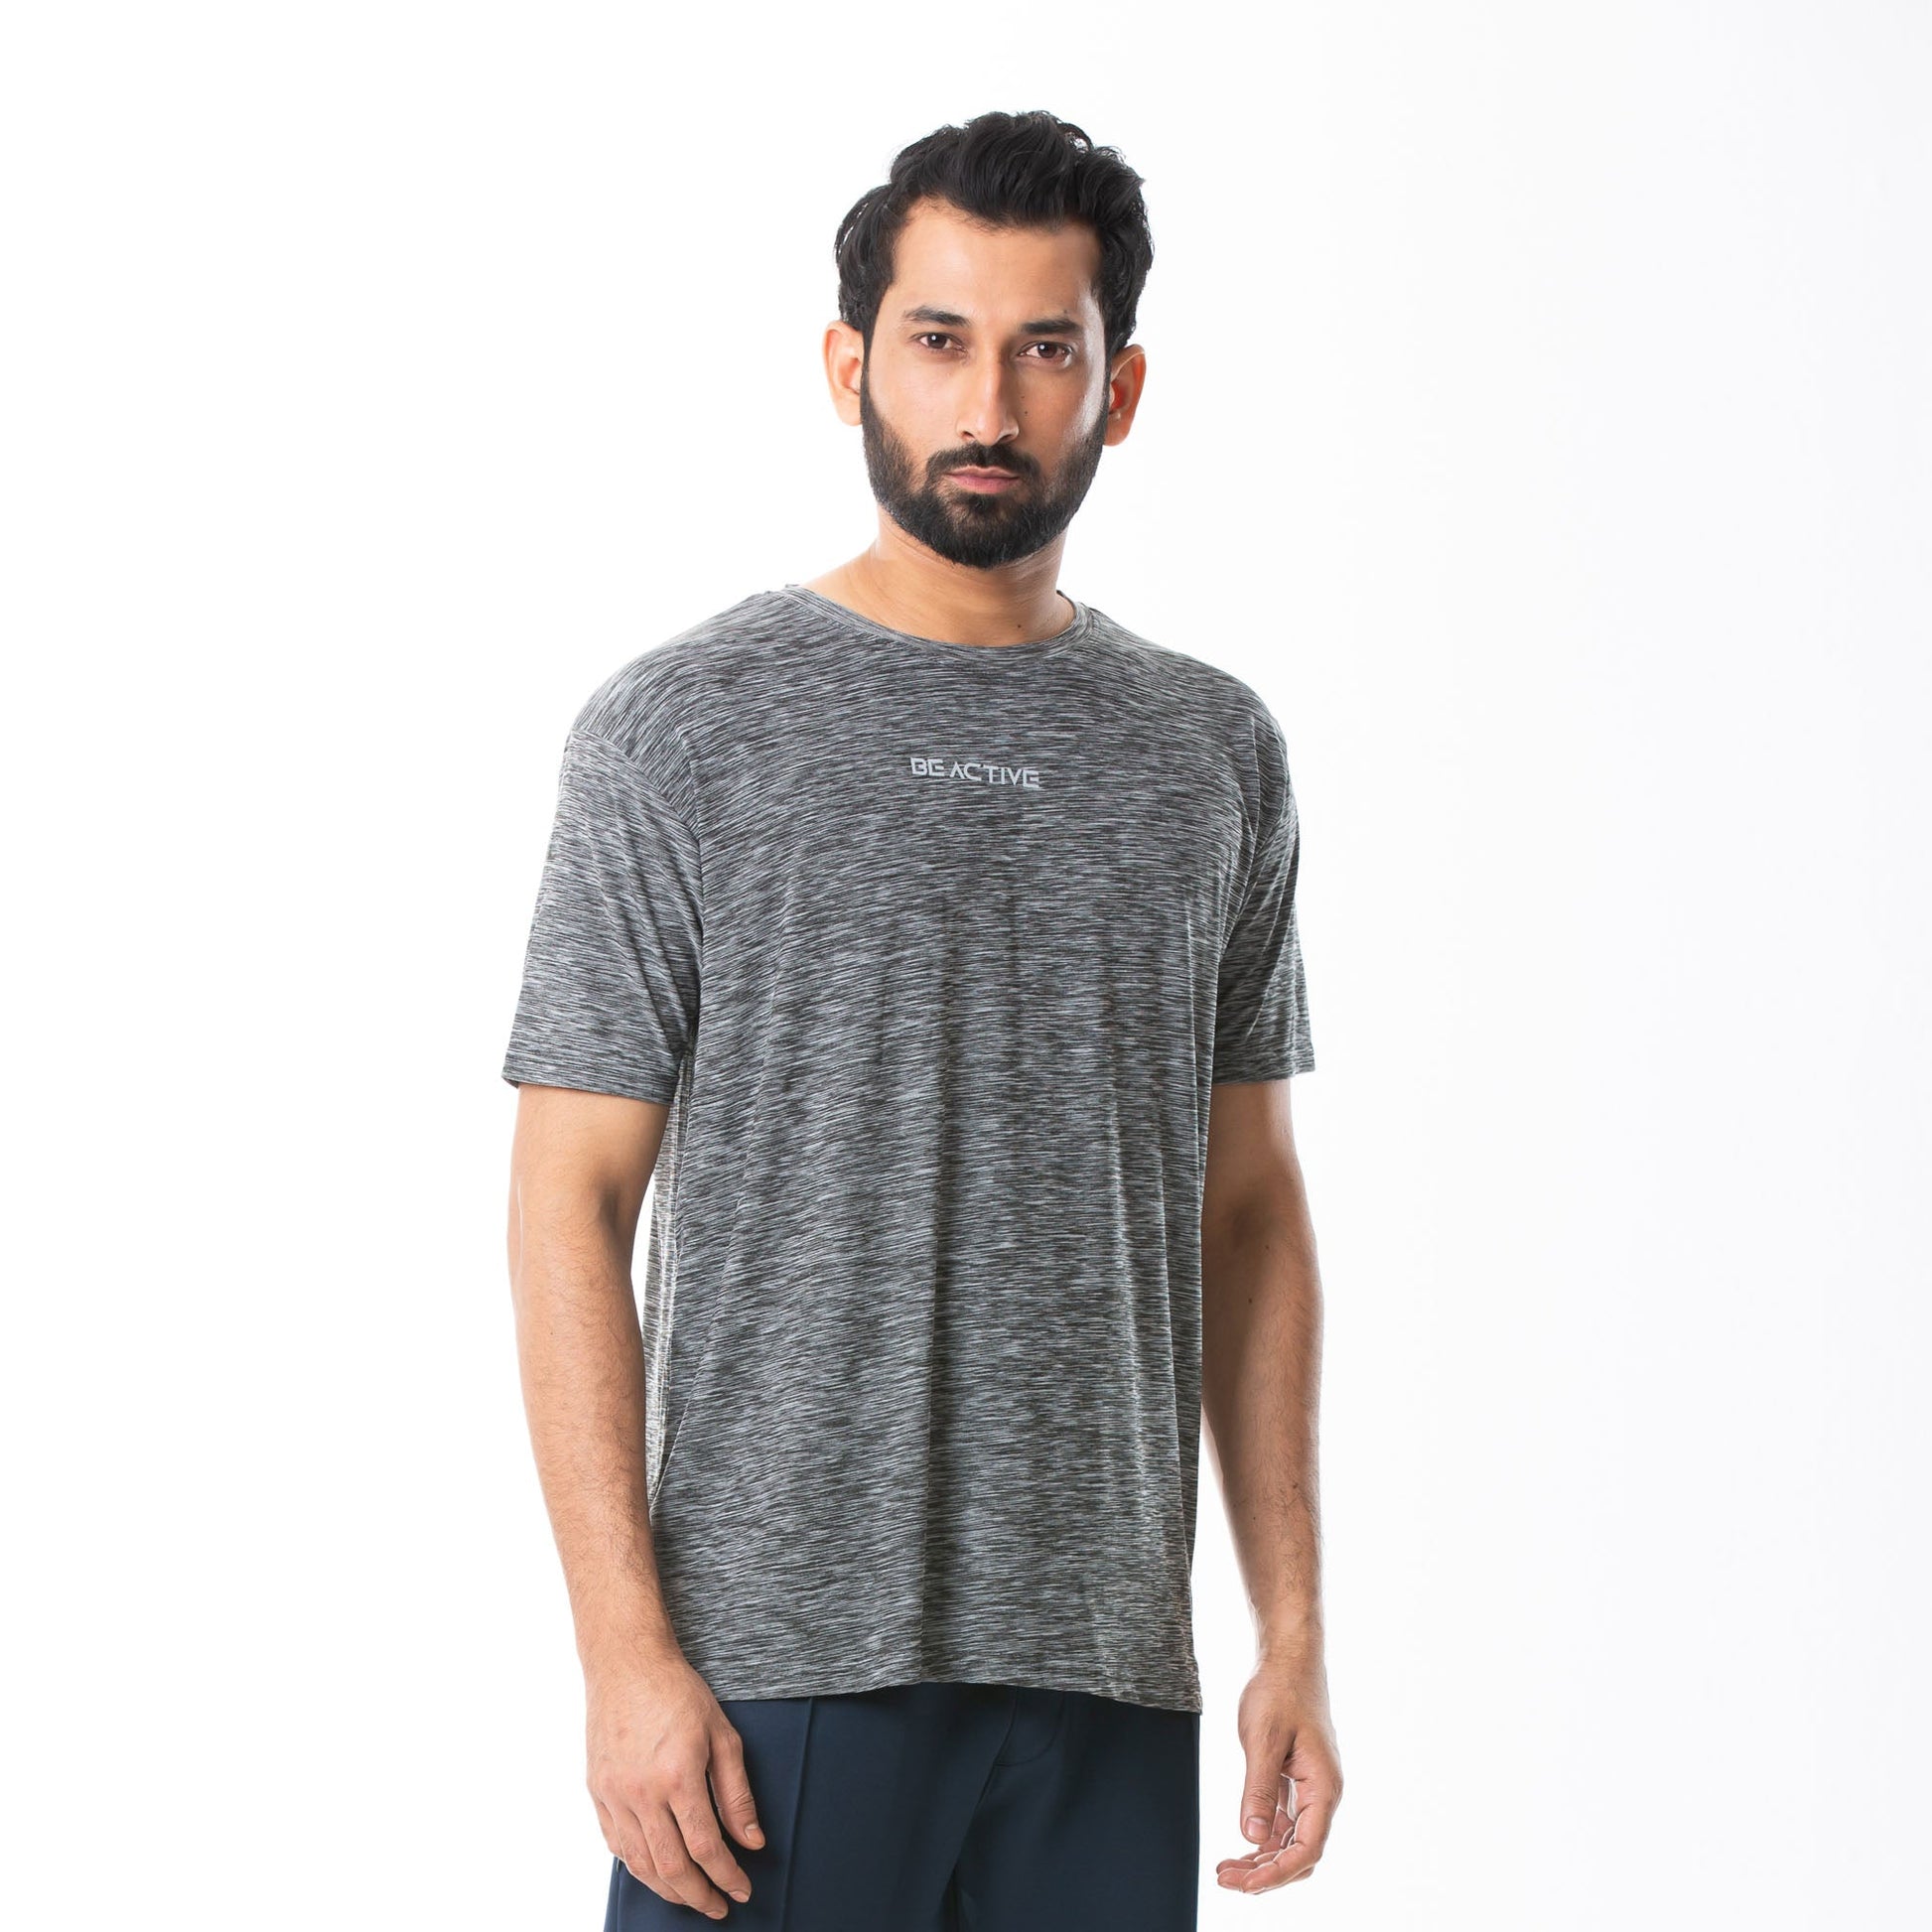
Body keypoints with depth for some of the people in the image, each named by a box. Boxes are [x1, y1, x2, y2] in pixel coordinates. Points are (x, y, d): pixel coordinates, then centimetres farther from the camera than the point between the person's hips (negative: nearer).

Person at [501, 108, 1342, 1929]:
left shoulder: (1216, 753, 9)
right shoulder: (678, 731, -3)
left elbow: (1246, 1212, 12)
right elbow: (570, 1201, -5)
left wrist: (1293, 1628, 7)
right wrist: (625, 1651, -12)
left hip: (1110, 1676, 4)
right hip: (773, 1668, -3)